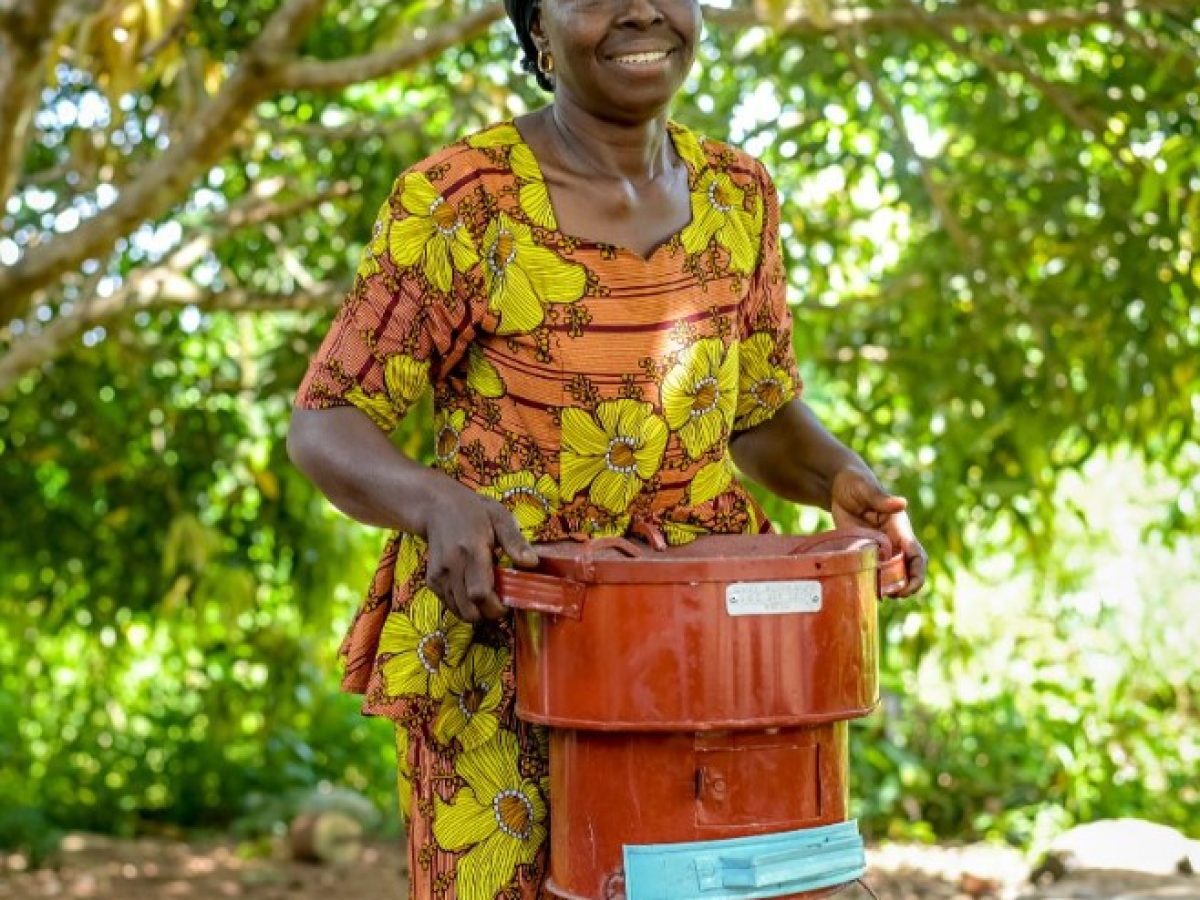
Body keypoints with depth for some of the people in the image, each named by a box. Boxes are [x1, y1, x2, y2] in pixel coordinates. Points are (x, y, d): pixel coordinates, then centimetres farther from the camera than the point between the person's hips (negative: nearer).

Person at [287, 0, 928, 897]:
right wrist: (436, 501, -29)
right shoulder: (457, 202, -11)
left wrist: (843, 480, -6)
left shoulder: (737, 194, 5)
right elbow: (326, 426, -9)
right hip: (500, 647, -4)